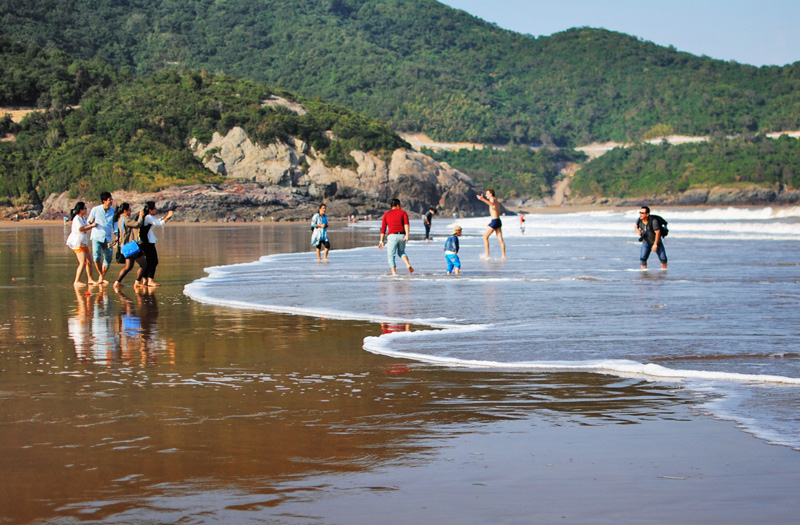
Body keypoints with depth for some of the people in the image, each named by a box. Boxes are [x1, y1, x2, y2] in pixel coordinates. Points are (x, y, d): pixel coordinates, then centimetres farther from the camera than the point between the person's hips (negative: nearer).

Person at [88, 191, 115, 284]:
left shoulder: (113, 211, 3)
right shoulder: (95, 210, -4)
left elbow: (115, 224, 9)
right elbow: (88, 222, 6)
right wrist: (92, 223, -18)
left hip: (108, 238, 3)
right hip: (97, 237, -3)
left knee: (108, 259, 2)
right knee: (96, 257, -19)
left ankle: (102, 277, 24)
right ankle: (101, 275, 4)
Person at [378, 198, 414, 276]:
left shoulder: (386, 214, 16)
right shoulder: (403, 213, 13)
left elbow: (383, 228, 11)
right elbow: (406, 224, -5)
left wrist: (381, 241, 12)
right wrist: (407, 235, -15)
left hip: (392, 235, -2)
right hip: (402, 236, 2)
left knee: (391, 255, 2)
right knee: (401, 252, 24)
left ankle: (394, 273, -11)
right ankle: (408, 265, -1)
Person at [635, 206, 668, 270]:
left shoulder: (653, 221, -29)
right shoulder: (639, 220, -12)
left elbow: (658, 233, -26)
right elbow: (636, 226, 10)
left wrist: (655, 245, -25)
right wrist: (638, 231, -14)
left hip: (656, 241, -3)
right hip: (646, 242, 3)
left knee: (663, 258, 1)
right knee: (642, 258, -13)